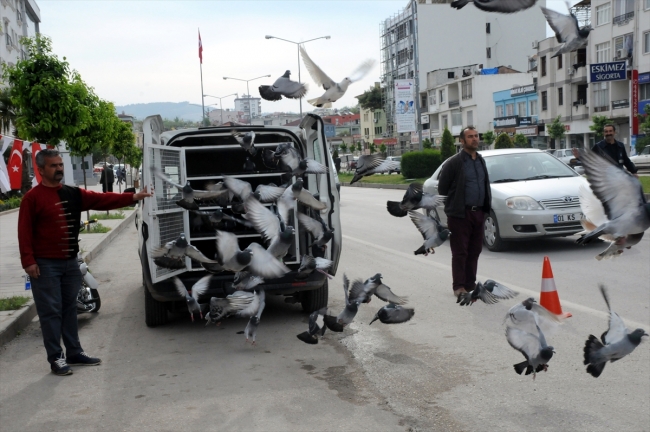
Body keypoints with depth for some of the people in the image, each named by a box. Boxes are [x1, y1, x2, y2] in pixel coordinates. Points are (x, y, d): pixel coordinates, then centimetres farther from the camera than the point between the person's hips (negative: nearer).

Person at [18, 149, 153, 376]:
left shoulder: (73, 194, 8)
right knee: (51, 312, -1)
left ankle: (75, 352, 24)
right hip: (45, 265, -6)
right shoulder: (33, 197, -8)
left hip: (70, 262, 6)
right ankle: (56, 358, 6)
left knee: (70, 308, 14)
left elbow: (102, 200, 3)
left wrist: (132, 197, -6)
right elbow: (24, 231, -11)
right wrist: (28, 261, -17)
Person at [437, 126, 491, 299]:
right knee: (460, 252, -3)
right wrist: (451, 206, -3)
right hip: (460, 214, -6)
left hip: (478, 213, 7)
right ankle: (459, 287, 3)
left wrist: (486, 206, 14)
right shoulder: (454, 162, -7)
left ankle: (470, 285, 19)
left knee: (474, 252, 10)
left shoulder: (481, 161, 15)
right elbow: (442, 187, -5)